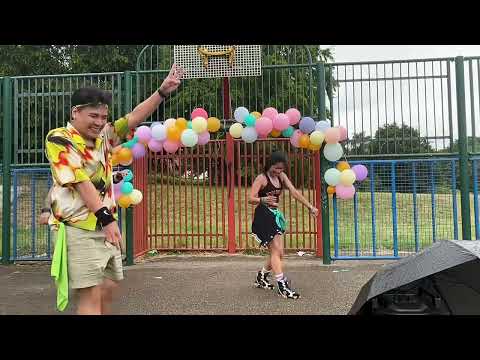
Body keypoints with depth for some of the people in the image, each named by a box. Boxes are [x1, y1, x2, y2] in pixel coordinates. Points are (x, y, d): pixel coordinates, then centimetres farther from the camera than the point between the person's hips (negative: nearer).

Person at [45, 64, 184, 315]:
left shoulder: (103, 136, 11)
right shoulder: (59, 139, -9)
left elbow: (133, 118, 6)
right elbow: (81, 182, -18)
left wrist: (163, 91, -3)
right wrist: (107, 218, -24)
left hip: (105, 226, 7)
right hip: (78, 228, -7)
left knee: (109, 287, 15)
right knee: (91, 295, -7)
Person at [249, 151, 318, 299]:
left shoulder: (282, 176, 9)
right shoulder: (262, 178, -11)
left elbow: (294, 192, 2)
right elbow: (251, 199, -17)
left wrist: (310, 206, -5)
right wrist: (263, 200, -38)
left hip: (275, 216, 8)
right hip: (263, 217, -8)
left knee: (277, 252, 11)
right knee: (276, 251, -11)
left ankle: (261, 278, 30)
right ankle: (282, 285, -7)